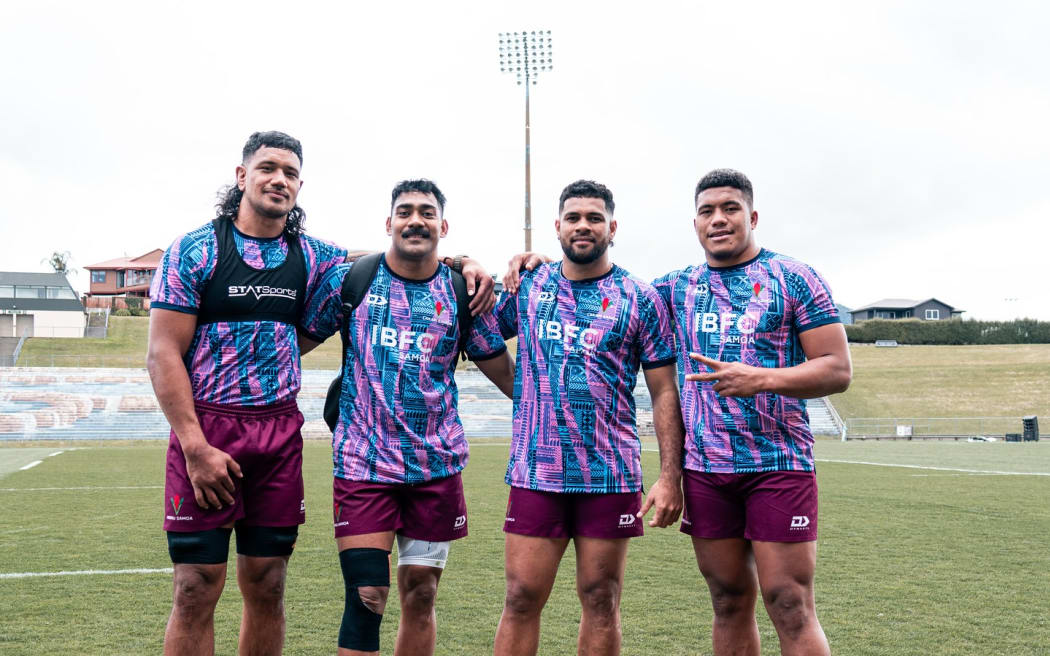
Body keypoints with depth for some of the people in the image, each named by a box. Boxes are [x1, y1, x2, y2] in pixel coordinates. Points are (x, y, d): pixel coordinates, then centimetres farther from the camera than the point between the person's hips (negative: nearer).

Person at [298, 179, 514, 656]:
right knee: (366, 598, -7)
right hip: (362, 463, -2)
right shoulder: (348, 279, 1)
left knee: (421, 597, 9)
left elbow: (504, 372, 10)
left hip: (437, 465, 2)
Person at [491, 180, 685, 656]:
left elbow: (665, 392, 1)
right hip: (534, 473, 1)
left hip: (611, 475, -1)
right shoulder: (526, 286, 8)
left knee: (601, 602, 8)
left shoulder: (640, 299, 2)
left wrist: (670, 477, -8)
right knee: (521, 599, 2)